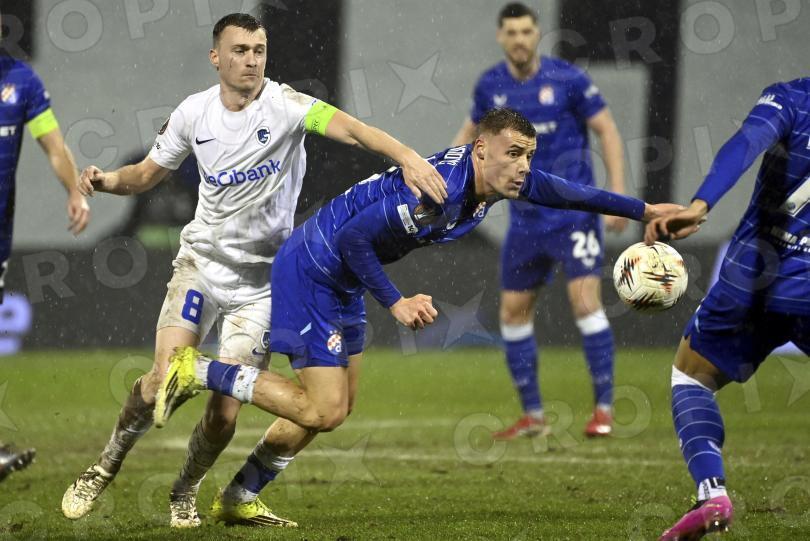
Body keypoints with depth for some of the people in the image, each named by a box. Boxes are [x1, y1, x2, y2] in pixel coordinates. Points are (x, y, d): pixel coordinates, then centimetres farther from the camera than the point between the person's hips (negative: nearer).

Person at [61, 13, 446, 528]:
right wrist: (108, 181, -9)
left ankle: (185, 493, 23)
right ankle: (106, 467, 11)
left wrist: (407, 156, -47)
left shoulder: (284, 105, -15)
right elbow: (150, 172, 12)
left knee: (226, 408, -5)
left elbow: (348, 127, -31)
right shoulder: (193, 113, -3)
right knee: (166, 377, -14)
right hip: (202, 259, 1)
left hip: (261, 278, -1)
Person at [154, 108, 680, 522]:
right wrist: (396, 302, -22)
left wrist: (646, 210, 16)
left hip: (342, 278, 10)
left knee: (337, 404, 16)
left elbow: (569, 193, 13)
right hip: (311, 272, -10)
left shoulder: (504, 176, -4)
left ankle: (239, 496, 25)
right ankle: (197, 371, -5)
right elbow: (353, 237, -28)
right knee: (324, 410, -12)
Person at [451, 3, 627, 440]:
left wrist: (618, 194, -12)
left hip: (574, 213, -5)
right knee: (513, 313, 5)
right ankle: (533, 416, 16)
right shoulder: (491, 86, 3)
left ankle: (604, 409, -8)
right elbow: (471, 132, 20)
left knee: (585, 302, -16)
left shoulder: (566, 79, -10)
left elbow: (607, 130, -5)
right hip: (525, 218, 5)